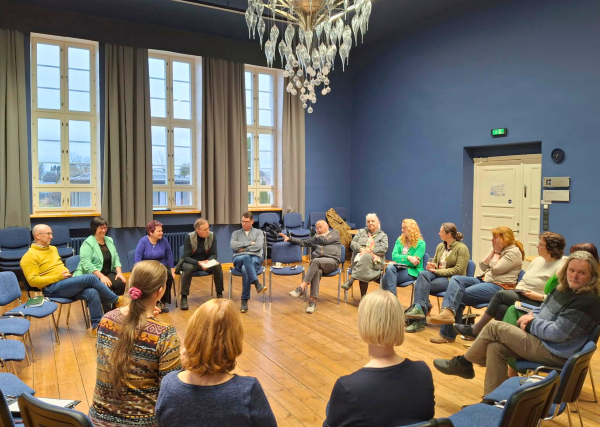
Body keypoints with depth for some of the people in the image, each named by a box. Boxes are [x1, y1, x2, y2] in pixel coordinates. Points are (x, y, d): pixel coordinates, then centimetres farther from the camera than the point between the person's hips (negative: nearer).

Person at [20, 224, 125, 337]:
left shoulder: (53, 249, 18)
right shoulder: (30, 256, -7)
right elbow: (33, 281, -14)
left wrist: (67, 273, 4)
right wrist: (58, 277, -16)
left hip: (68, 283, 7)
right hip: (53, 288, -7)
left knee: (92, 292, -22)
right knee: (91, 278, -23)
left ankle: (96, 326, -15)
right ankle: (116, 300, -5)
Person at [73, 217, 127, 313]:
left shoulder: (109, 240, 11)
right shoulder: (87, 243, -10)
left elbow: (116, 258, 11)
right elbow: (86, 264, -19)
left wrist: (119, 272, -6)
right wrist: (101, 276, -27)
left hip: (108, 273, 6)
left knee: (121, 282, -22)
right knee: (106, 286, -32)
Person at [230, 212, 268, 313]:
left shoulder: (258, 232, 22)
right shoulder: (236, 233, 26)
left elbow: (258, 246, 0)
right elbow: (232, 245, 2)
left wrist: (243, 249, 0)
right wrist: (249, 243, 0)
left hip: (255, 258, 0)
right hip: (239, 259, 0)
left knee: (245, 270, -39)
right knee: (246, 257, -41)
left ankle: (244, 301, -38)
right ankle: (257, 284, -54)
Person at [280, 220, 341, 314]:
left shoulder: (335, 233, 19)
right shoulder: (316, 237, 32)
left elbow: (325, 241, 2)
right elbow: (303, 242, 26)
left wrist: (318, 236, 20)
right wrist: (289, 239, 17)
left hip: (332, 261, -3)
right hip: (318, 263, 3)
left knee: (316, 261, -35)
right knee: (317, 271, -33)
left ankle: (301, 288, -39)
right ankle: (313, 301, -37)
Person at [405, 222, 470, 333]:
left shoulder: (462, 248, -6)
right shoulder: (440, 246, 16)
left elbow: (458, 270, -14)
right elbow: (434, 262, 25)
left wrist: (437, 271, -17)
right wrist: (431, 266, -1)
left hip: (452, 279, -6)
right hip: (438, 275, 6)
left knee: (422, 285, -27)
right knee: (423, 274, -28)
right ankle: (420, 308, -37)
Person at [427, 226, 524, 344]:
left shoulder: (514, 252, -7)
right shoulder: (497, 249, 19)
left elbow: (495, 269, -16)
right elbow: (483, 267, 11)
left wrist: (497, 252, -5)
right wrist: (492, 251, 4)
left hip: (500, 287, -8)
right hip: (484, 280, 9)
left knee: (459, 295, -20)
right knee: (455, 279, -18)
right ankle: (448, 312, -34)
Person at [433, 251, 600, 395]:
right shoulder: (564, 289, 8)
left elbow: (557, 333, -24)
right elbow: (544, 313, 18)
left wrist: (531, 322, -10)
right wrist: (530, 319, -4)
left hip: (555, 353, -9)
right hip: (543, 342, 9)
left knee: (494, 327, -13)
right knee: (496, 347, -11)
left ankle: (463, 364, 6)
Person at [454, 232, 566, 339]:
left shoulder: (560, 267, -11)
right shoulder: (538, 260, 15)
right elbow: (523, 281, 22)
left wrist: (539, 296, -20)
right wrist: (518, 290, 2)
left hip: (538, 303, -7)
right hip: (522, 296, 8)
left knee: (501, 294, -22)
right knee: (502, 308, -24)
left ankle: (475, 329, -12)